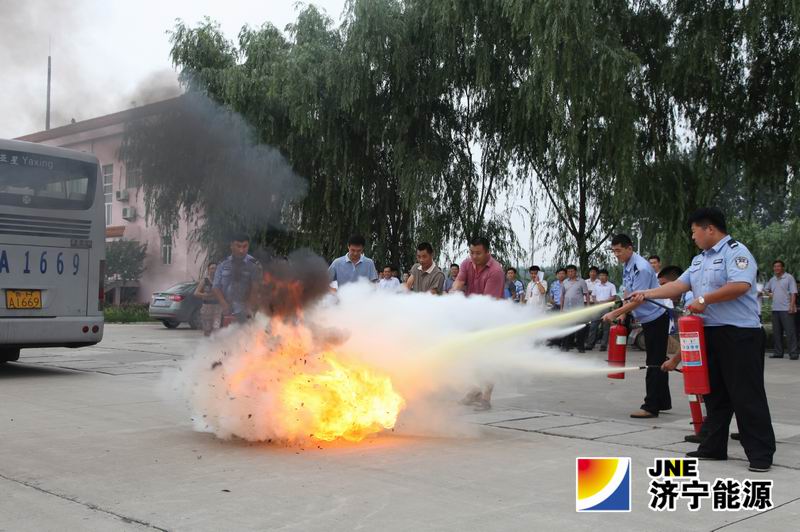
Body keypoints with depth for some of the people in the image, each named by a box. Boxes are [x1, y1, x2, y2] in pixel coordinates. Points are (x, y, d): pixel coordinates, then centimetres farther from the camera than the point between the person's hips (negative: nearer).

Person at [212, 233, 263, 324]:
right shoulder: (223, 265, 8)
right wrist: (224, 304, -10)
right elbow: (215, 287, 6)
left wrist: (250, 307, -23)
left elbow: (255, 289, -9)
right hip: (226, 312, 3)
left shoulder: (254, 265, -1)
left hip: (245, 312, -3)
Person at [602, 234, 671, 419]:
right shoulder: (627, 267, 5)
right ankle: (663, 402, 25)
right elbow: (627, 293, 14)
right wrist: (622, 314, 5)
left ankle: (651, 406, -3)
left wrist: (615, 313, -23)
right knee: (656, 362, 15)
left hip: (656, 318, -10)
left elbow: (638, 300, -25)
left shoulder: (641, 268, -24)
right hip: (648, 319, 10)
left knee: (655, 363, -5)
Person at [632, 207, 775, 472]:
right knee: (715, 393, 13)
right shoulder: (699, 260, 17)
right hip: (710, 332, 9)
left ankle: (761, 453, 1)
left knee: (747, 395, -6)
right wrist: (647, 294, 9)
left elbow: (740, 285, -25)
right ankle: (713, 447, 21)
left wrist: (705, 299, -19)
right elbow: (679, 285, 15)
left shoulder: (735, 252, -11)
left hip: (740, 334, -9)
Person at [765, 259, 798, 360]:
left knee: (790, 331, -8)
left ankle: (793, 353, -7)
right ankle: (778, 352, 13)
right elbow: (766, 289, 32)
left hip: (786, 309, -7)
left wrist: (792, 305, -17)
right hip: (775, 309, 7)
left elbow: (793, 292, -8)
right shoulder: (772, 280, 16)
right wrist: (769, 294, 11)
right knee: (776, 332, 8)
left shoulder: (789, 277, -2)